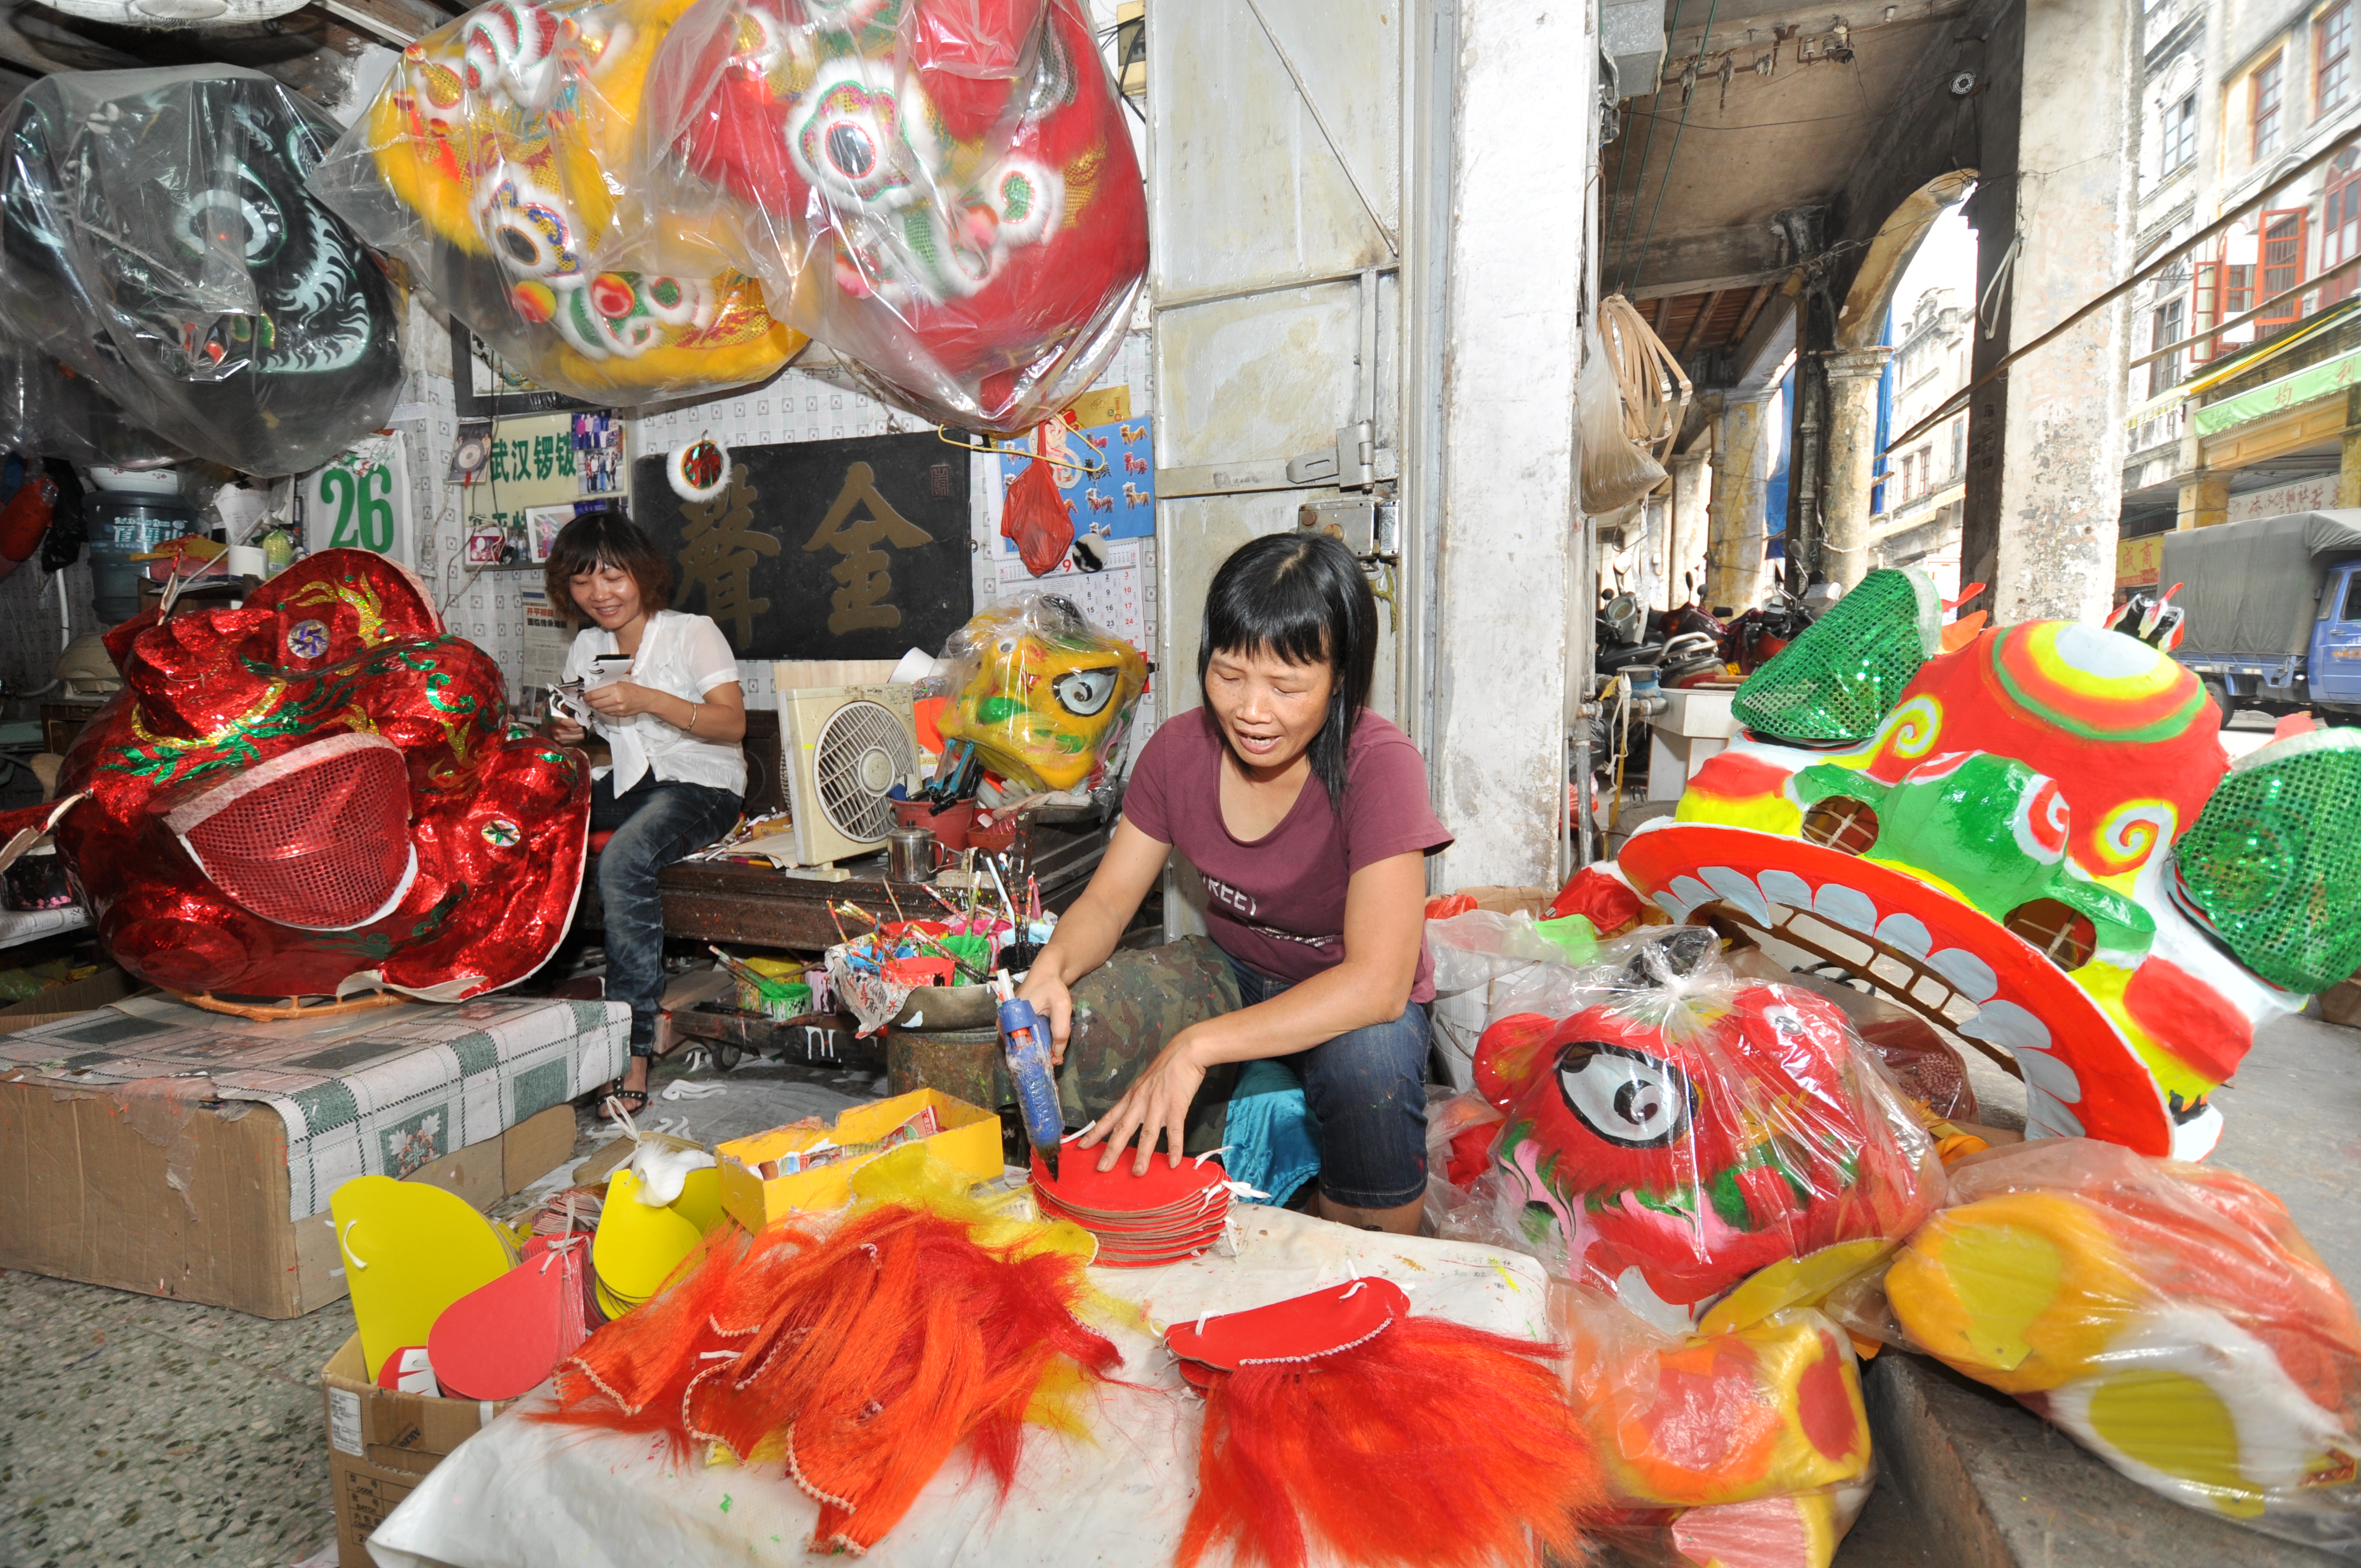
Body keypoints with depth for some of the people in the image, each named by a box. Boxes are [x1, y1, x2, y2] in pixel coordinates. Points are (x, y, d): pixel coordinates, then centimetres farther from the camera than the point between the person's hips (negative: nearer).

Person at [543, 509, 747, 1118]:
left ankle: (632, 1051, -30)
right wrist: (568, 734, -2)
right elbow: (592, 733, 22)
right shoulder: (586, 648, 16)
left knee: (621, 862, -34)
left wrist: (648, 700, -23)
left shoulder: (692, 633, -2)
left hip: (699, 783, -7)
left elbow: (733, 723, -13)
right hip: (622, 784, 7)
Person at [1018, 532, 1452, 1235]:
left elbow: (1377, 985, -33)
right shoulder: (1180, 749, -11)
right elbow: (1108, 898, -5)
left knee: (1368, 1063, -37)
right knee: (1061, 1028, -20)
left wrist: (1197, 1046, -41)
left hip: (1353, 1004, -3)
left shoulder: (1378, 765, -26)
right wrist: (1052, 968, -29)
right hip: (1232, 976, 4)